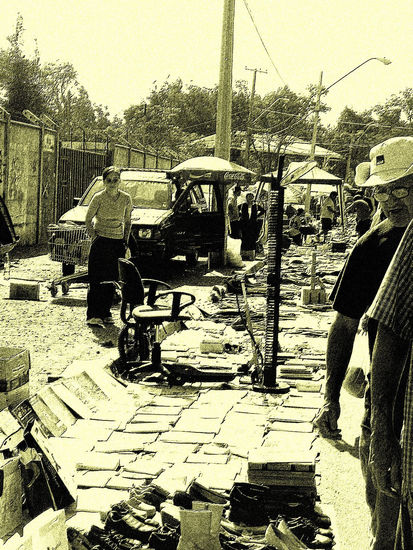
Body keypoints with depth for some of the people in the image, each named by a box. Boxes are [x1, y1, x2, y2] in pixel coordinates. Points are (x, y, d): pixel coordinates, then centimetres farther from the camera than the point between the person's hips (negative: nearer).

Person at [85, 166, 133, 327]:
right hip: (101, 241, -3)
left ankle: (105, 313, 13)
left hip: (118, 243, 3)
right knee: (96, 280, -8)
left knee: (111, 280, 5)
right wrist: (93, 237, -5)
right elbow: (88, 219, 2)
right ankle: (93, 315, -7)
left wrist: (125, 241, 7)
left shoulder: (126, 199, 2)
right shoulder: (98, 198, -6)